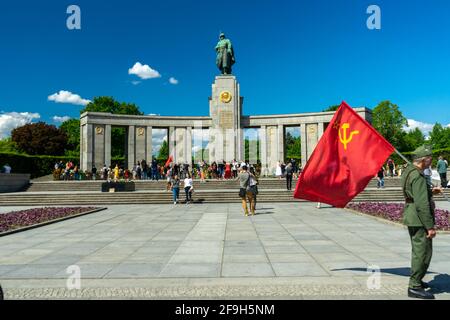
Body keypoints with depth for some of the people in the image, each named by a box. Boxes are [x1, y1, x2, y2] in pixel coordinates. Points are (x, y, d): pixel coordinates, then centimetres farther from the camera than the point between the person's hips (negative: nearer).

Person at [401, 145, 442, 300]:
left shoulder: (408, 170, 10)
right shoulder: (418, 176, -21)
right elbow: (421, 204, -25)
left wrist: (430, 191, 13)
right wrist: (430, 226, -21)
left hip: (411, 217, 11)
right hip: (419, 219, -10)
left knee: (418, 250, 22)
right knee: (423, 252, -2)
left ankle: (416, 280, 36)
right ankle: (415, 287, 5)